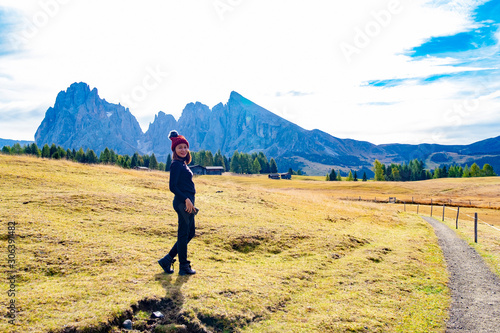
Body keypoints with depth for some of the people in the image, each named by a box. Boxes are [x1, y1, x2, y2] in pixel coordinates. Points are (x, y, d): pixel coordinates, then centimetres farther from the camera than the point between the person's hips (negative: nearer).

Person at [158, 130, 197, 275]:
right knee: (183, 234, 0)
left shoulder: (183, 164, 16)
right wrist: (186, 199, -22)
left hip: (187, 202, 10)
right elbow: (172, 186, -18)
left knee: (189, 233, 15)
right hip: (182, 203, -10)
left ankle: (167, 260, 22)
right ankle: (184, 267, 12)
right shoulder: (176, 164, -11)